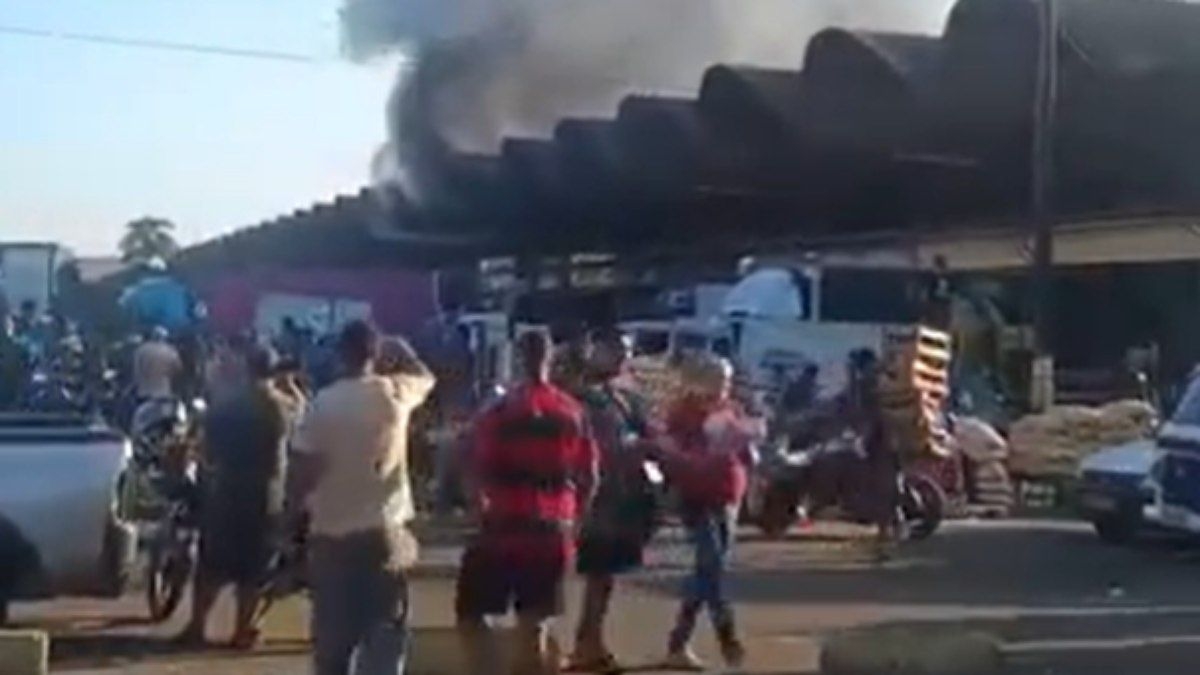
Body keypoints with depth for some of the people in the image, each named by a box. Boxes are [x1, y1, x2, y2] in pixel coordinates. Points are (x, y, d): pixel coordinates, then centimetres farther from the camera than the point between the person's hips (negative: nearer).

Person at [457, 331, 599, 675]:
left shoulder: (500, 410, -8)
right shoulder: (574, 412, 5)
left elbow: (477, 472, -10)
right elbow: (589, 477, 8)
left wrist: (484, 510, 7)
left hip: (505, 529, -4)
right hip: (553, 533, 4)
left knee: (471, 612, 9)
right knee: (535, 625, 11)